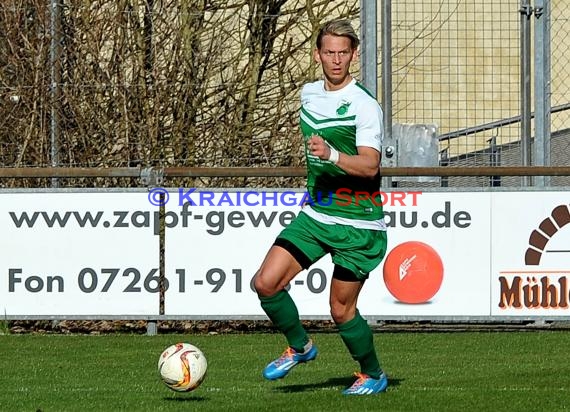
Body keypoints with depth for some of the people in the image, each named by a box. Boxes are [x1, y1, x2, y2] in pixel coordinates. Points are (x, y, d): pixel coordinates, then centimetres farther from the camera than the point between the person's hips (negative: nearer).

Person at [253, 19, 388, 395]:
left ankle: (373, 375, 24)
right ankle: (300, 346, 16)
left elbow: (370, 166, -27)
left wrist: (331, 155, -42)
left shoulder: (364, 106, -16)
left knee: (341, 309, 0)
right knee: (266, 282, -9)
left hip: (358, 225, -6)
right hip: (315, 215, 6)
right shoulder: (310, 94, 8)